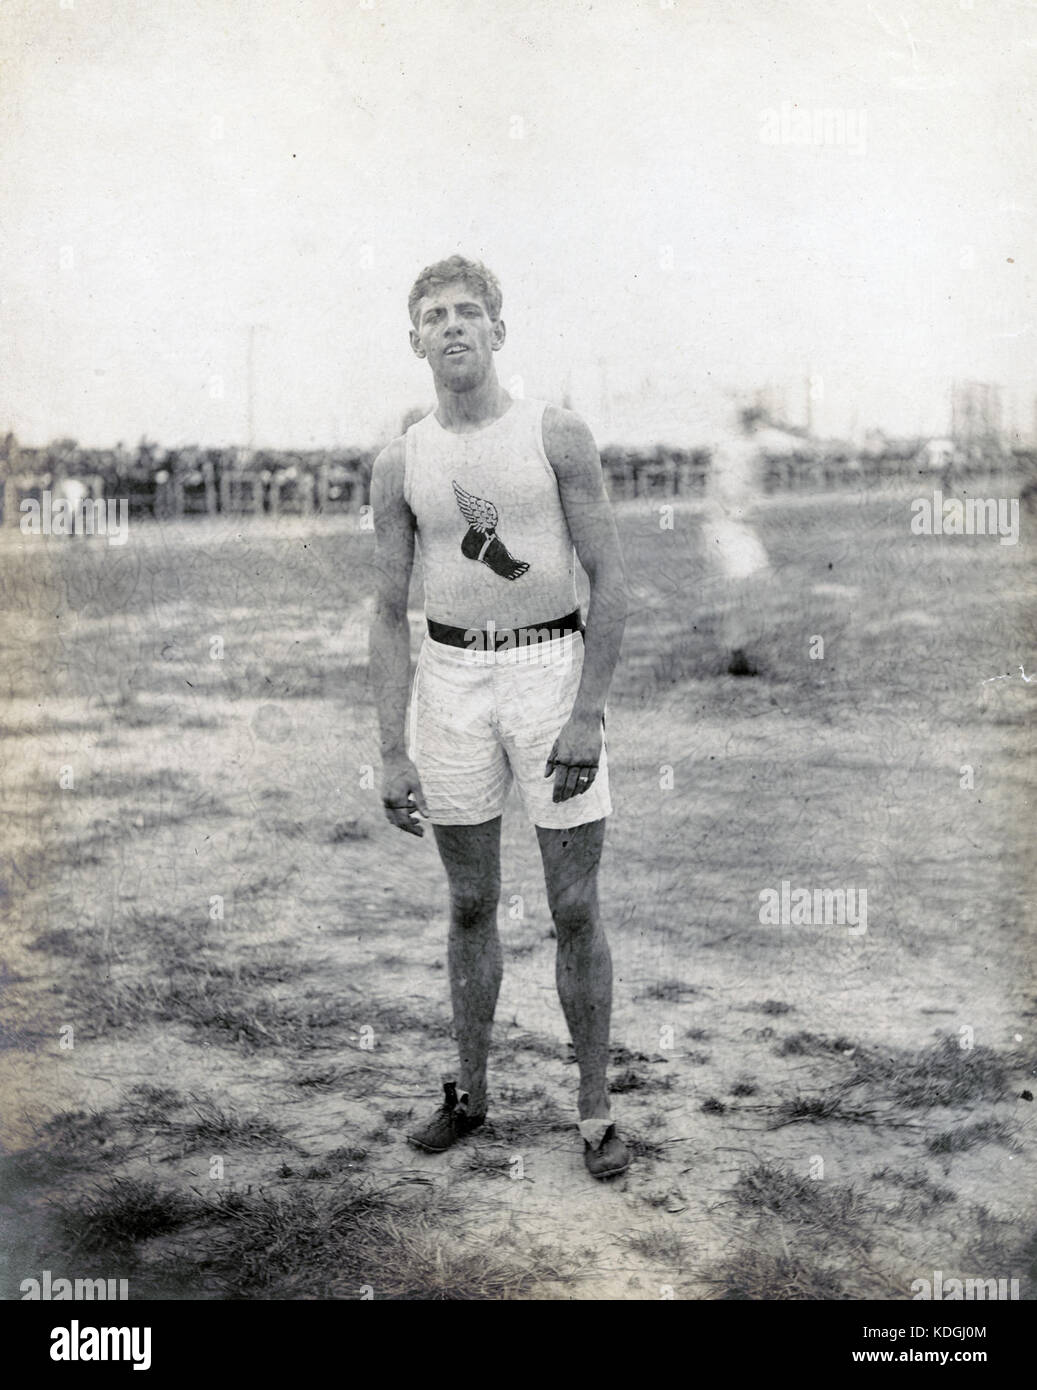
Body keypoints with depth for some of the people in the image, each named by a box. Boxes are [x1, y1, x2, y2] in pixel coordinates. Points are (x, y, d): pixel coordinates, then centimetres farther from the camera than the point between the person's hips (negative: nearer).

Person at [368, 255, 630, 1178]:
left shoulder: (556, 436, -2)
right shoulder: (400, 464, 5)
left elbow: (610, 581, -4)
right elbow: (389, 613, 7)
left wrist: (588, 714, -12)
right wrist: (393, 750, 0)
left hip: (551, 666, -2)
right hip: (449, 676, 3)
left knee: (575, 909, 1)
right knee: (470, 904, 12)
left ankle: (596, 1111, 15)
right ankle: (470, 1092, 28)